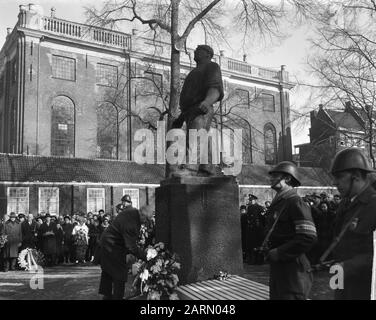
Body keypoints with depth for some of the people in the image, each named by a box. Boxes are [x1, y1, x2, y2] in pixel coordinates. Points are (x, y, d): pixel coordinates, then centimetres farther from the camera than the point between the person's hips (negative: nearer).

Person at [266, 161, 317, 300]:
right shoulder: (278, 204, 15)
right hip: (277, 269, 9)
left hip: (293, 270, -9)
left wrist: (279, 253, -19)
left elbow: (309, 238, -22)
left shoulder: (296, 203, -14)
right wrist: (271, 250, 9)